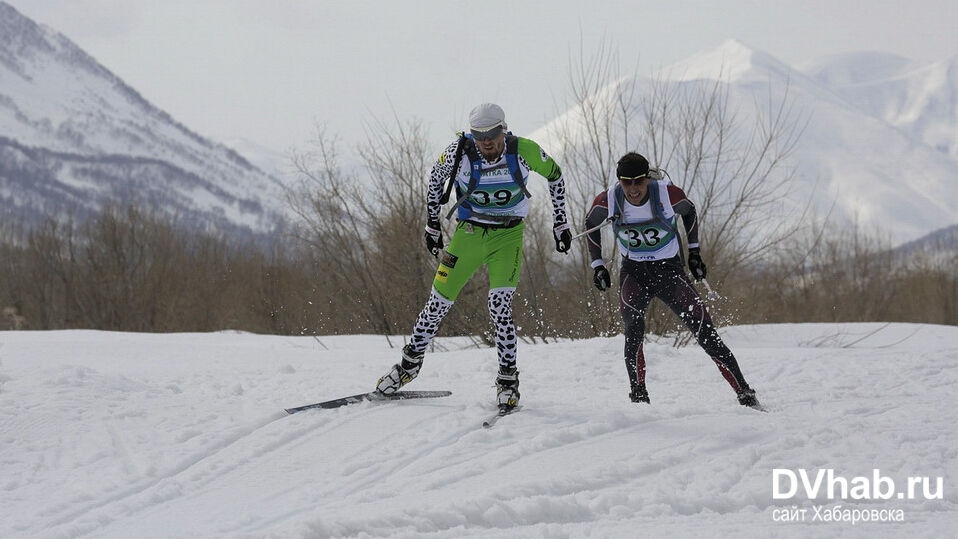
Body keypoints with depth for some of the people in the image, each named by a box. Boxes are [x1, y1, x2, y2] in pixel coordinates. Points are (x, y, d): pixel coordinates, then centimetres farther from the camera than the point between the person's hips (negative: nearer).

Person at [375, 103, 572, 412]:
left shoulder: (525, 151, -19)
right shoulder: (460, 152, -18)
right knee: (439, 302, 2)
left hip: (508, 236, -1)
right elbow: (435, 178, 3)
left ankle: (508, 380, -3)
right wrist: (432, 224, 6)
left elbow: (554, 175, 1)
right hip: (469, 233, 1)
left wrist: (560, 222, 3)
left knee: (500, 306, -17)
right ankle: (410, 364, 22)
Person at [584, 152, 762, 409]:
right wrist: (597, 265, 6)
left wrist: (694, 252, 8)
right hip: (633, 272, 1)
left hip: (670, 269, -1)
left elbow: (688, 211, 6)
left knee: (707, 334, -9)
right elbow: (591, 224, 8)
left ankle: (746, 395, -4)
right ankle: (638, 395, -17)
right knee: (633, 330, -27)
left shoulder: (667, 193, -17)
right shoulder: (608, 200, -14)